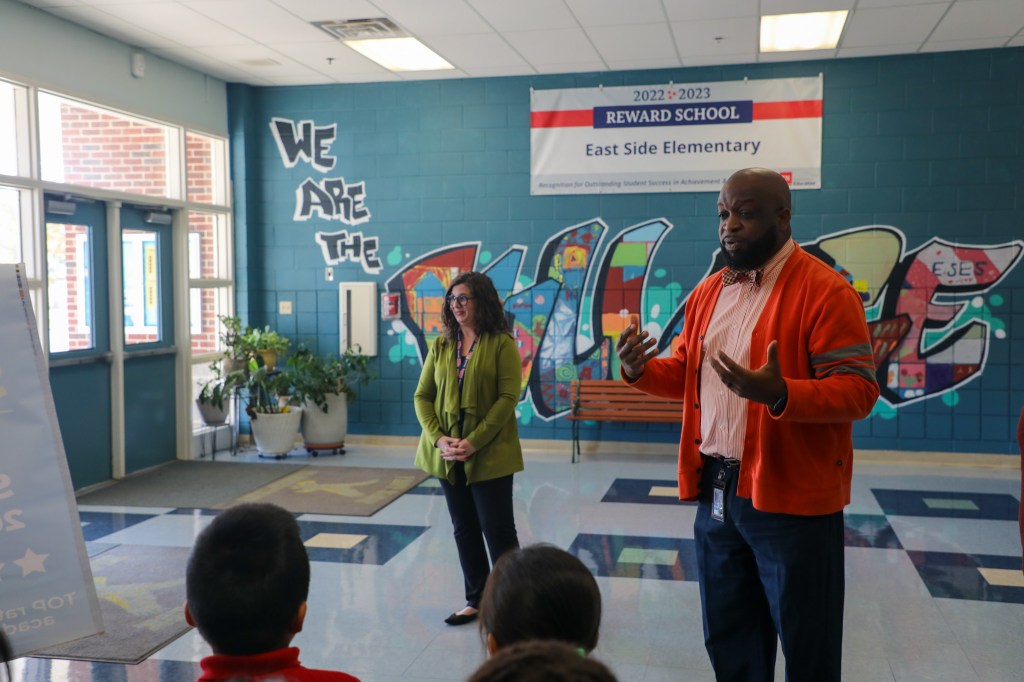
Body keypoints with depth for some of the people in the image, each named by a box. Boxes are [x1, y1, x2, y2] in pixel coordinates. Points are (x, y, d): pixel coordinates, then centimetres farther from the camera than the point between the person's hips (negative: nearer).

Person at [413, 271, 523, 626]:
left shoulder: (502, 344, -7)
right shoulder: (440, 345, 8)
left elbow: (508, 398, -14)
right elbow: (422, 396, 6)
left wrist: (474, 442, -19)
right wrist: (438, 438, -10)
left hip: (489, 454, -5)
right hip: (447, 454, 5)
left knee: (497, 529, 0)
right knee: (464, 529, 13)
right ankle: (476, 599, 26)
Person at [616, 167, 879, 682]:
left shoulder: (825, 290, -13)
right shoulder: (708, 292, 10)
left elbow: (858, 390, -17)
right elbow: (686, 374, 17)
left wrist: (780, 395, -34)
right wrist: (641, 370, -4)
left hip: (792, 500, -6)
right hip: (716, 491, 7)